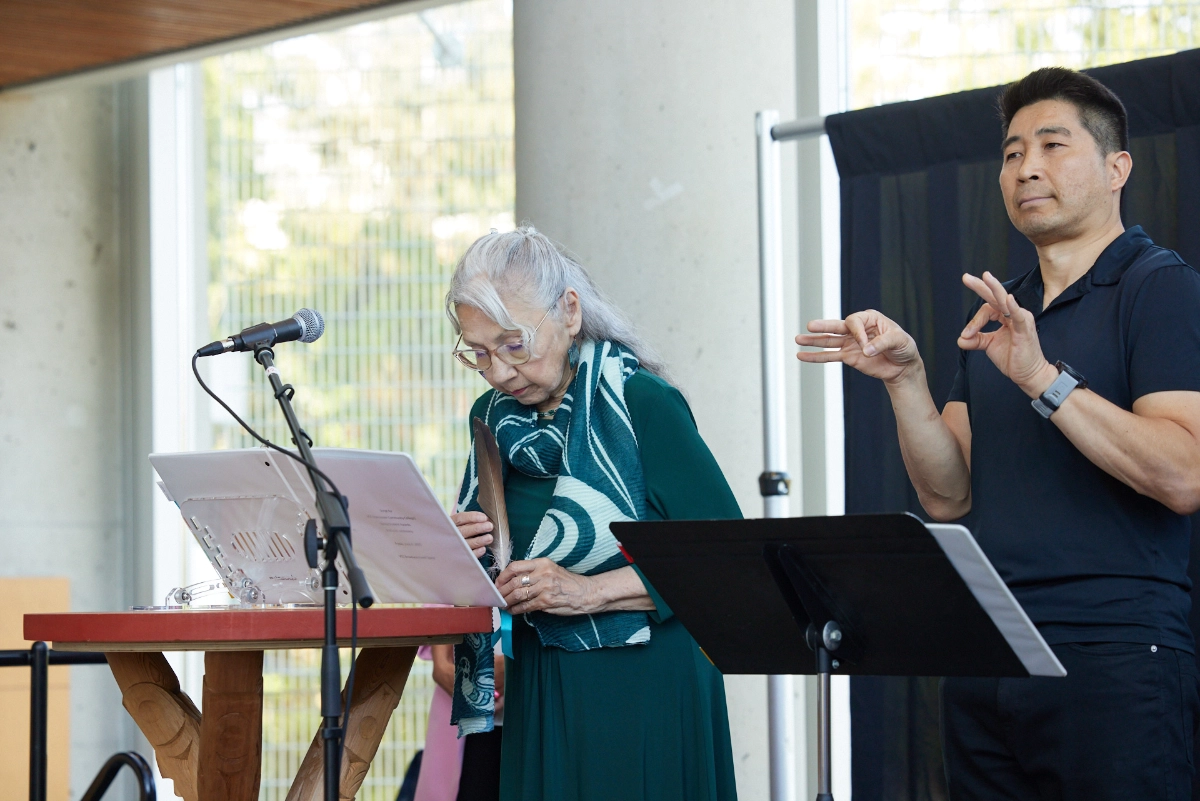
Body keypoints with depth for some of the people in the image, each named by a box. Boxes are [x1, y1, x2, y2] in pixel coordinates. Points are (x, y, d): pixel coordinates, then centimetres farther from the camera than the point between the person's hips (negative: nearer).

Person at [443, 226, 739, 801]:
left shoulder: (641, 403, -12)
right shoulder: (492, 418, 8)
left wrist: (589, 592, -21)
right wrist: (462, 555, -5)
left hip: (647, 692, -5)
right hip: (540, 692, 6)